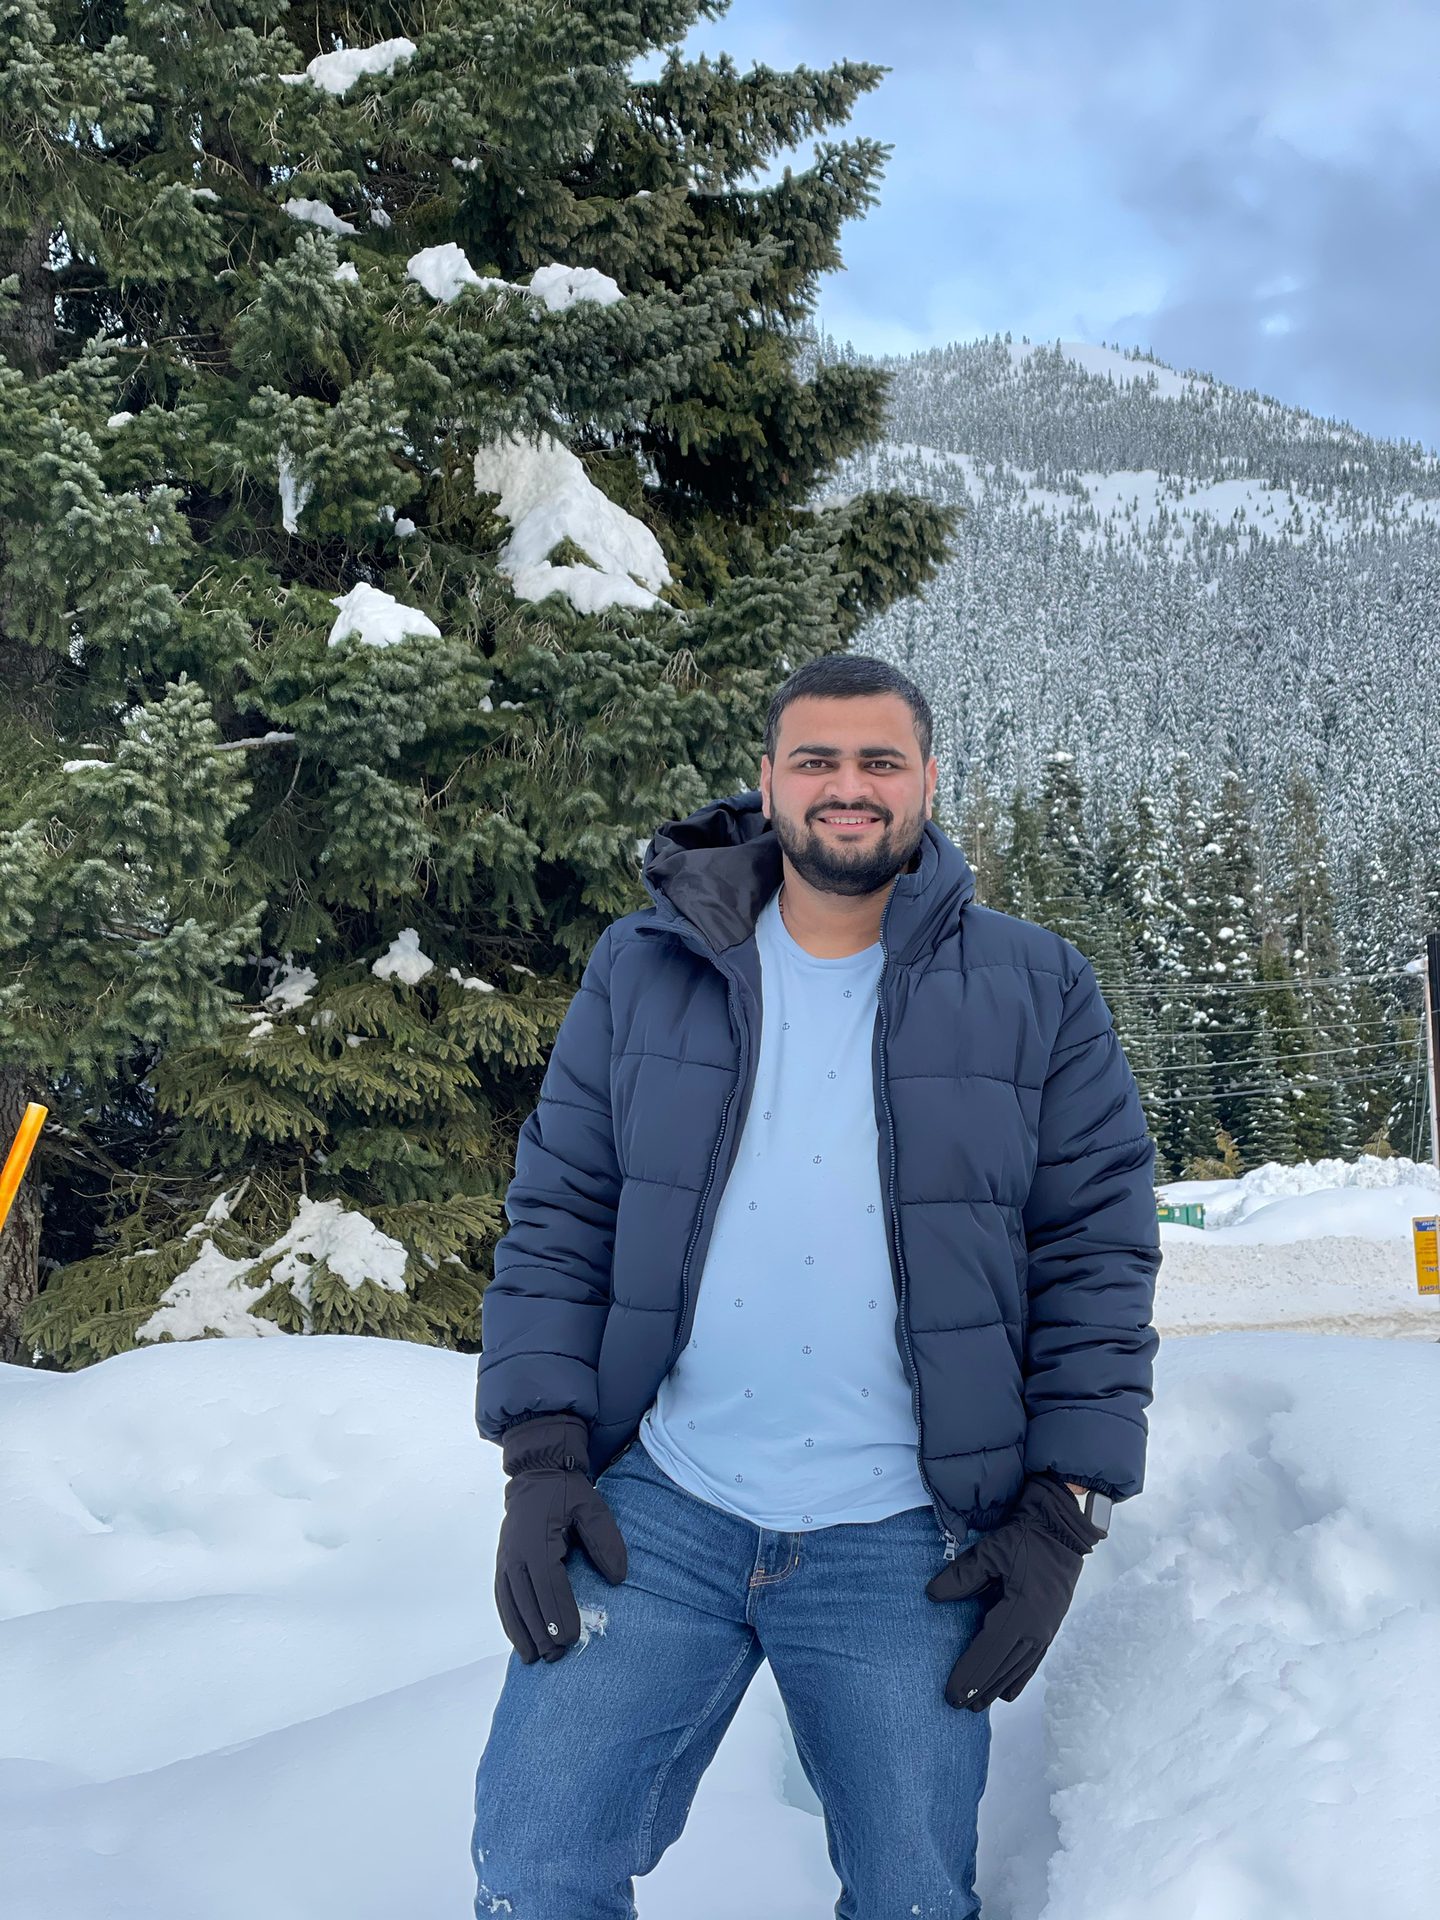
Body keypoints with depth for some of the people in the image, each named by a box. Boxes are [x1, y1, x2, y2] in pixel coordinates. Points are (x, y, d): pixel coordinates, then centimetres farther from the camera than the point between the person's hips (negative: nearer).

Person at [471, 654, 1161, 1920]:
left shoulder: (1034, 992, 2)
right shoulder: (643, 972, 5)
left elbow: (1098, 1254, 1)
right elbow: (556, 1219, 5)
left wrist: (1063, 1515, -4)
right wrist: (541, 1457, -4)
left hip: (904, 1546, 0)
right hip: (655, 1510, 1)